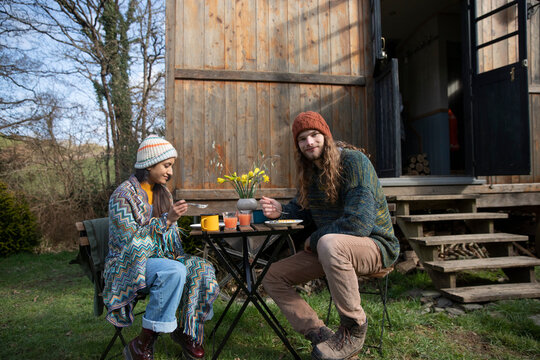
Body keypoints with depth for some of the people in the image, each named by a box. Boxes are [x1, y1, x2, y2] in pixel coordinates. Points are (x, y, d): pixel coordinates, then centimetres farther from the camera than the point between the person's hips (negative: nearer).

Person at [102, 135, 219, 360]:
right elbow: (131, 240, -20)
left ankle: (187, 330, 0)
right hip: (128, 265, -6)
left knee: (201, 268, -18)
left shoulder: (163, 193, 10)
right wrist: (166, 220, -27)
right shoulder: (123, 195, -12)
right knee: (174, 271, -34)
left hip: (158, 258, 6)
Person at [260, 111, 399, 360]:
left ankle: (353, 329, -18)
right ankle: (320, 334, -10)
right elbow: (301, 209, 18)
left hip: (375, 245, -7)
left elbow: (359, 224, -27)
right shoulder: (309, 172, 6)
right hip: (327, 248, 8)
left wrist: (313, 240, -16)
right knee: (273, 277, 0)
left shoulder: (354, 162, -18)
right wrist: (280, 210, -6)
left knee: (330, 244, -41)